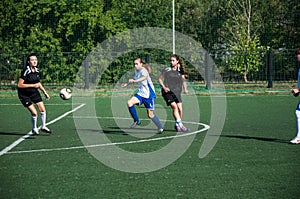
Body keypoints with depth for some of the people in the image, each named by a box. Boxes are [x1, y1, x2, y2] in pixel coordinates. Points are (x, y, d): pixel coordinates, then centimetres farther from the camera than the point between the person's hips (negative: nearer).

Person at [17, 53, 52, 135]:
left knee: (42, 109, 0)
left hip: (34, 92, 7)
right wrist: (33, 85, -25)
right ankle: (34, 129, 13)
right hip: (24, 94, -6)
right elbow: (19, 85, -25)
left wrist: (45, 92, 13)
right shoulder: (26, 71, -23)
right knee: (34, 113, -12)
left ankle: (43, 127, 22)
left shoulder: (36, 70, -1)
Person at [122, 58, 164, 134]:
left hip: (148, 94, -7)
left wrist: (134, 81, -57)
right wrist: (127, 84, 38)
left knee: (150, 114, -4)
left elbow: (144, 77, -42)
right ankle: (136, 121, 2)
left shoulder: (143, 70, -18)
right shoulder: (137, 71, 8)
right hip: (141, 93, 7)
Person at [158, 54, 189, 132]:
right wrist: (164, 87, -12)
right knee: (174, 106, -19)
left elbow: (183, 81, 15)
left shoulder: (180, 71, 6)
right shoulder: (167, 70, -4)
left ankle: (177, 125, 16)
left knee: (180, 109, -3)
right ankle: (180, 125, -21)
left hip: (177, 92, 4)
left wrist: (185, 89, -2)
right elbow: (159, 79, 1)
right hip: (167, 92, -4)